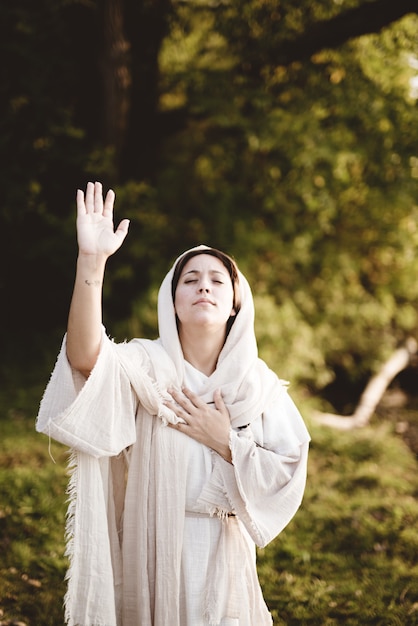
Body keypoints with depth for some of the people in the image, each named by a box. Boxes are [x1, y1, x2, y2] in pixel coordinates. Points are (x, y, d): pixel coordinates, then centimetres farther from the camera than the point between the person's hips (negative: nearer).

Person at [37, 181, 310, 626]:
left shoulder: (258, 384, -3)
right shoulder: (147, 366, -9)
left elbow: (288, 477, -5)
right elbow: (84, 356, -31)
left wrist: (225, 442, -17)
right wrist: (92, 260, -42)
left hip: (222, 555, 2)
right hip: (149, 554, -1)